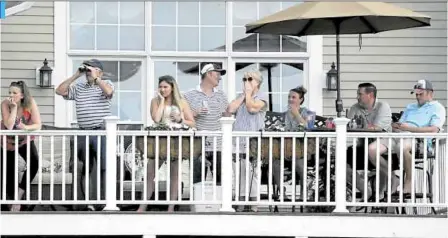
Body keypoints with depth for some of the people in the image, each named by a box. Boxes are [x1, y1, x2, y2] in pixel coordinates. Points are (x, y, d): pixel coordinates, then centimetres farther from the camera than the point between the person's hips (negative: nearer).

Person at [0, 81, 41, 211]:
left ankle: (20, 193, -7)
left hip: (25, 140, 0)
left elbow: (38, 125, -22)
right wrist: (14, 107, -35)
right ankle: (13, 200, 23)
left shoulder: (30, 103, -20)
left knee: (34, 163, -23)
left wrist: (26, 127, -41)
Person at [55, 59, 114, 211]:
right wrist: (76, 75, 3)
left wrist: (95, 77, -12)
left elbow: (108, 92, -19)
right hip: (83, 133, 4)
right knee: (85, 169, 8)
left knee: (104, 168, -5)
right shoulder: (78, 87, 14)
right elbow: (59, 91, 5)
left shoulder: (106, 84, 4)